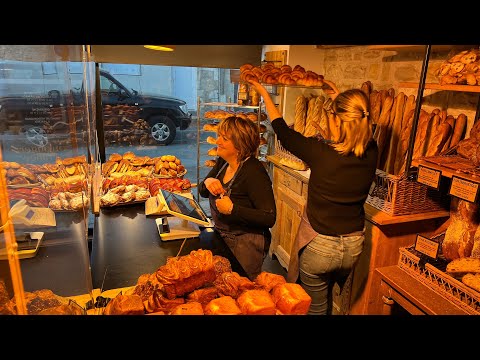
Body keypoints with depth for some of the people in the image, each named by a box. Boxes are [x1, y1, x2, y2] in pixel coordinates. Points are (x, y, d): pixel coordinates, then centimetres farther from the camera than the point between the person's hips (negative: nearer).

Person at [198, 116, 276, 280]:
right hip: (220, 236, 8)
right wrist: (207, 183, -13)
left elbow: (269, 218, -28)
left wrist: (232, 209, -31)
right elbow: (202, 192, 10)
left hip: (246, 242, -7)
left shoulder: (254, 172, -25)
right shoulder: (222, 162, -1)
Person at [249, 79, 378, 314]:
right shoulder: (370, 153, -12)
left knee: (315, 308, 20)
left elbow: (282, 130, -10)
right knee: (327, 296, 32)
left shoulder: (321, 152, -26)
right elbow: (358, 130, 13)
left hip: (318, 245, -5)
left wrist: (263, 92, 4)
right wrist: (341, 100, 23)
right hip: (353, 246, 5)